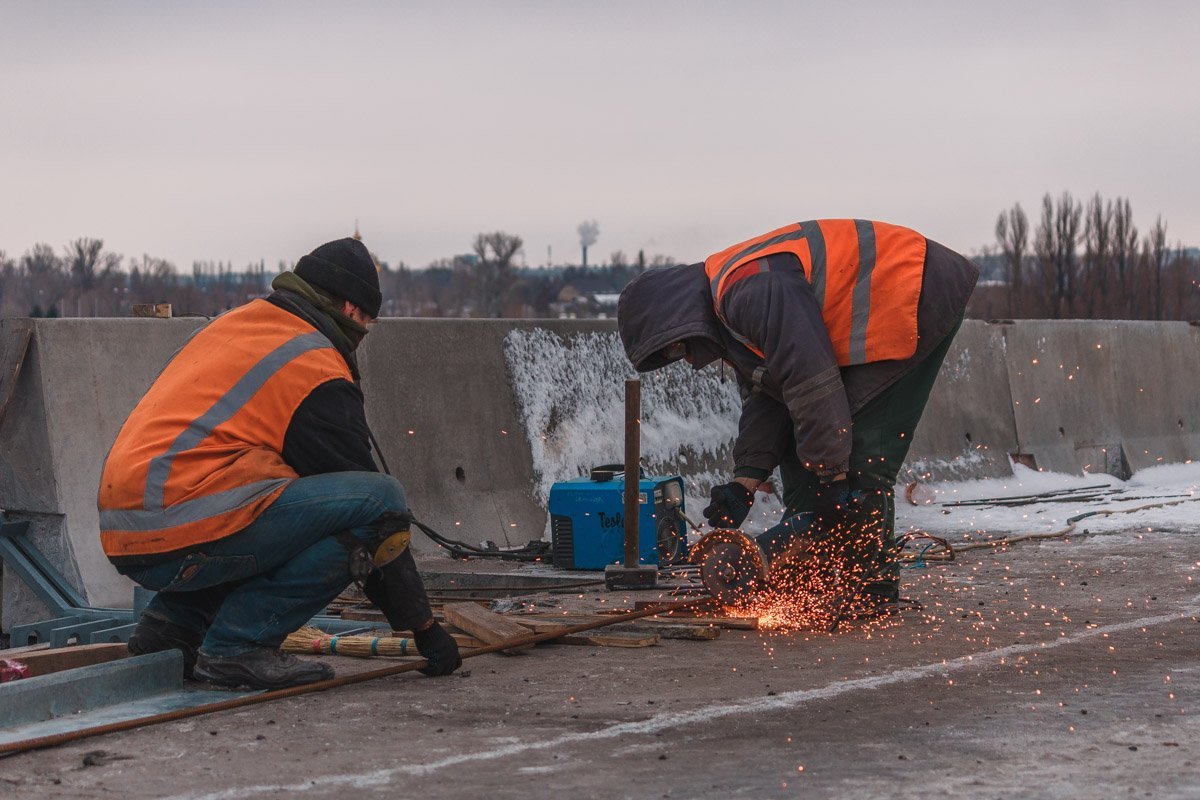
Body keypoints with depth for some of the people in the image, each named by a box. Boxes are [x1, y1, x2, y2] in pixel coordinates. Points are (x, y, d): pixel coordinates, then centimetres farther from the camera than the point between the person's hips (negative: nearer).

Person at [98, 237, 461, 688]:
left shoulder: (234, 323, 22)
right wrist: (424, 626, 7)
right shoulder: (318, 370, -3)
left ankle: (173, 625, 17)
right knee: (382, 500, -10)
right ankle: (239, 643, -10)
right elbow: (374, 504, 0)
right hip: (184, 538, -9)